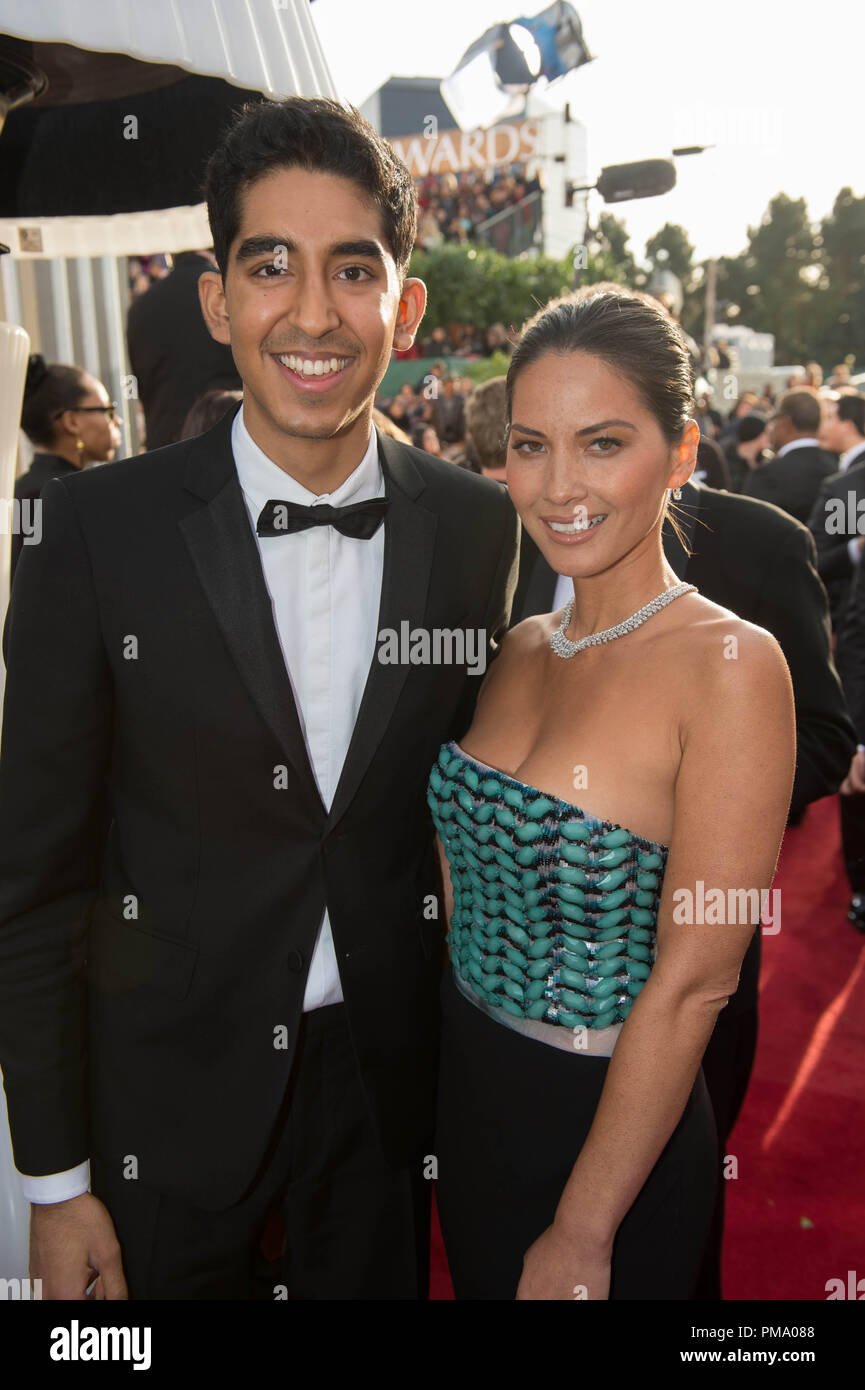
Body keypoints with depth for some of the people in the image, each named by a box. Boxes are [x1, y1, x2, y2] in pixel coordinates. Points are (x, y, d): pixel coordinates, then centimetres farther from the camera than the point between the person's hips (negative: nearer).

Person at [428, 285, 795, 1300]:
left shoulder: (729, 665, -21)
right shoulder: (519, 649, -1)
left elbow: (693, 981, -20)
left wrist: (583, 1234, -14)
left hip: (610, 1131, -5)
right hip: (466, 1101, 6)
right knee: (478, 1280, 26)